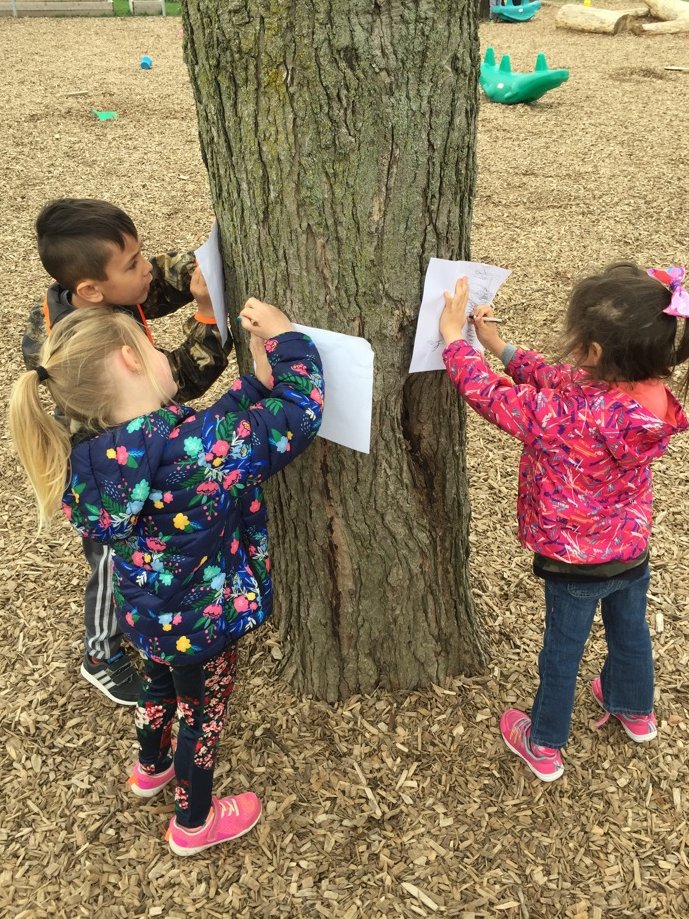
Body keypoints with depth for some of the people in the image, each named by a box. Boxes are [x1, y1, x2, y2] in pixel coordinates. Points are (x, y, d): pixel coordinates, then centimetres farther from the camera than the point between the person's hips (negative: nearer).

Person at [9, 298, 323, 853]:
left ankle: (152, 769, 62)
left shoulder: (92, 457, -13)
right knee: (203, 711, 20)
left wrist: (257, 381, -11)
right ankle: (194, 822, 45)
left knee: (160, 683, 34)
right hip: (201, 621, -6)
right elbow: (299, 412, -26)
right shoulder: (197, 445, -36)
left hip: (145, 613, 7)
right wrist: (285, 339, -14)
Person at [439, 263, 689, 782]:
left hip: (576, 562, -6)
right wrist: (501, 348, 0)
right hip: (633, 547, 6)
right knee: (630, 630, 30)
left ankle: (545, 747, 38)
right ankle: (635, 711, 57)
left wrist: (454, 337, -13)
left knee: (562, 650, 16)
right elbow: (557, 379, -3)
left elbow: (493, 396, -25)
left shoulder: (570, 416, -38)